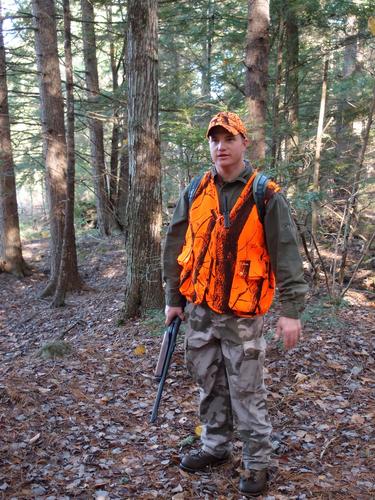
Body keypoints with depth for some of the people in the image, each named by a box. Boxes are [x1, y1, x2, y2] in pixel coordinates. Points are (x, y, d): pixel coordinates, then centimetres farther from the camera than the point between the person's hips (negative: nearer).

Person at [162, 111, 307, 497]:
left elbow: (286, 255, -10)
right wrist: (173, 299, 7)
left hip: (242, 313, -4)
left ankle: (257, 462, 23)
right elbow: (174, 248, 7)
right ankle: (215, 446, 36)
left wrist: (291, 310, -14)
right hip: (199, 309, 4)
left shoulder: (265, 196, -9)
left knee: (246, 391, 4)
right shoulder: (195, 192, 3)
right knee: (209, 383, 17)